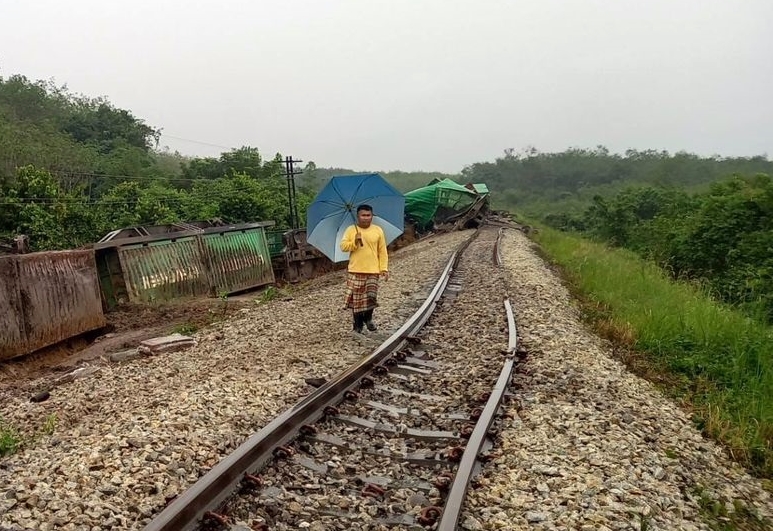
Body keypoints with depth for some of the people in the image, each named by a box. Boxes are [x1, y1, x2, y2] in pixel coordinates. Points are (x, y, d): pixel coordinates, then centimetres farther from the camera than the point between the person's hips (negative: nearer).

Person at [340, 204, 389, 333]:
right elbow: (343, 246, -1)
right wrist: (355, 242, -17)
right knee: (356, 299, 2)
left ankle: (368, 318, 22)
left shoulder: (378, 230, 4)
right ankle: (358, 324, 18)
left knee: (371, 297, -6)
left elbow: (382, 251, 5)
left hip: (373, 271, 0)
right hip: (355, 271, 0)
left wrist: (384, 269, -1)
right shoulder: (350, 229, 3)